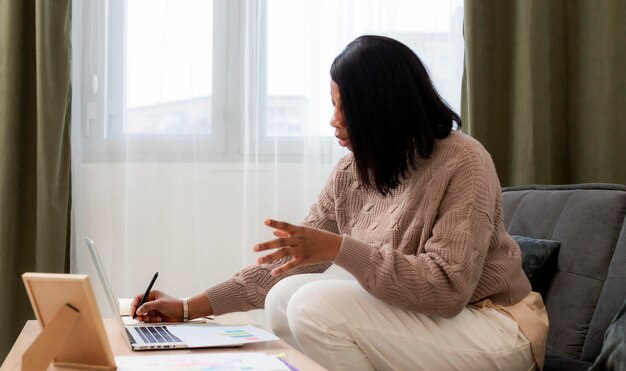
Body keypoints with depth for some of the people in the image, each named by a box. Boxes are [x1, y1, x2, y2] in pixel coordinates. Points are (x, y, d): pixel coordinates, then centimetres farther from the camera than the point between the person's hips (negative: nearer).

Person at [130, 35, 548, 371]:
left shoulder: (462, 163, -19)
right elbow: (293, 259, 5)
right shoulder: (353, 169, 2)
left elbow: (447, 288, -27)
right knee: (285, 297, -11)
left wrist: (338, 248, -33)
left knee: (318, 307, -23)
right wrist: (192, 307, 1)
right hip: (418, 321, 7)